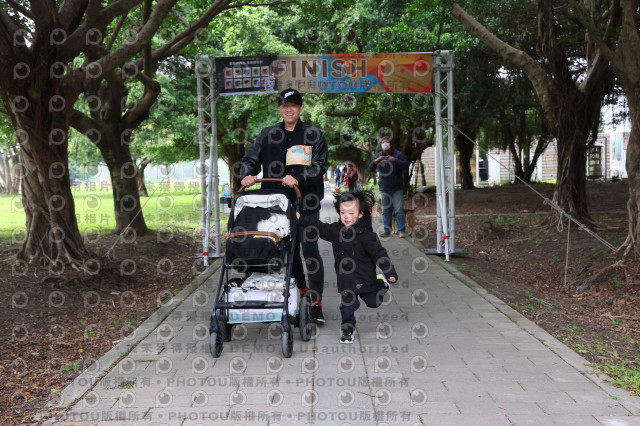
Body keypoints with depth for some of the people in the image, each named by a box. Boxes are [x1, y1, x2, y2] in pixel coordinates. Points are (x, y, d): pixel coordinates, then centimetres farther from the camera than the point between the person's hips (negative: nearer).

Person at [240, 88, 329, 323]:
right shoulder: (267, 134, 11)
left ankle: (316, 303, -4)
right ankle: (301, 289, 34)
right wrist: (247, 174, -13)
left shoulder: (313, 134, 2)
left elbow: (321, 165, -7)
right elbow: (250, 158, 9)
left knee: (309, 249, -9)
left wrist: (298, 178, -23)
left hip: (306, 201, -3)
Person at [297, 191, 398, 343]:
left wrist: (390, 273, -14)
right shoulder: (335, 229, -2)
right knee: (347, 307, 4)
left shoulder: (366, 235, -16)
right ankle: (348, 330, 25)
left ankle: (382, 285, 43)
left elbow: (379, 253, -12)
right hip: (345, 280, 3)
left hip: (364, 278, -3)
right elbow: (319, 227, 9)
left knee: (373, 302, 14)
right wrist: (301, 218, 5)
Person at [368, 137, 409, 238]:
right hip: (384, 188, 4)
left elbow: (406, 166, -7)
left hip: (397, 188, -3)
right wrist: (376, 161, -14)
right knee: (385, 210, 6)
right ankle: (387, 230, 11)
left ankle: (401, 230, -6)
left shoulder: (398, 154, 1)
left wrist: (395, 160, -21)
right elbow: (370, 168, 6)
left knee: (399, 210, -8)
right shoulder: (378, 156, 11)